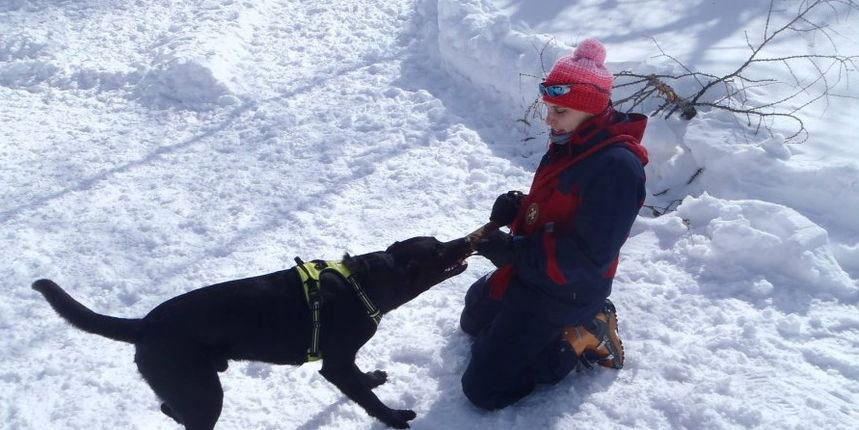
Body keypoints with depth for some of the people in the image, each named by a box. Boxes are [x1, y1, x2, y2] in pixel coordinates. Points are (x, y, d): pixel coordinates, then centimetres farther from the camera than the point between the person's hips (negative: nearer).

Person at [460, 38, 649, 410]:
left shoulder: (616, 167, -27)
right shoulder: (568, 144, 1)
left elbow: (589, 259, -28)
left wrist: (515, 252, -29)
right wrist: (518, 208, -8)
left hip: (563, 293, -9)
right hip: (527, 272, 10)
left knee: (483, 389, -6)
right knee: (473, 322, 32)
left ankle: (578, 342, 4)